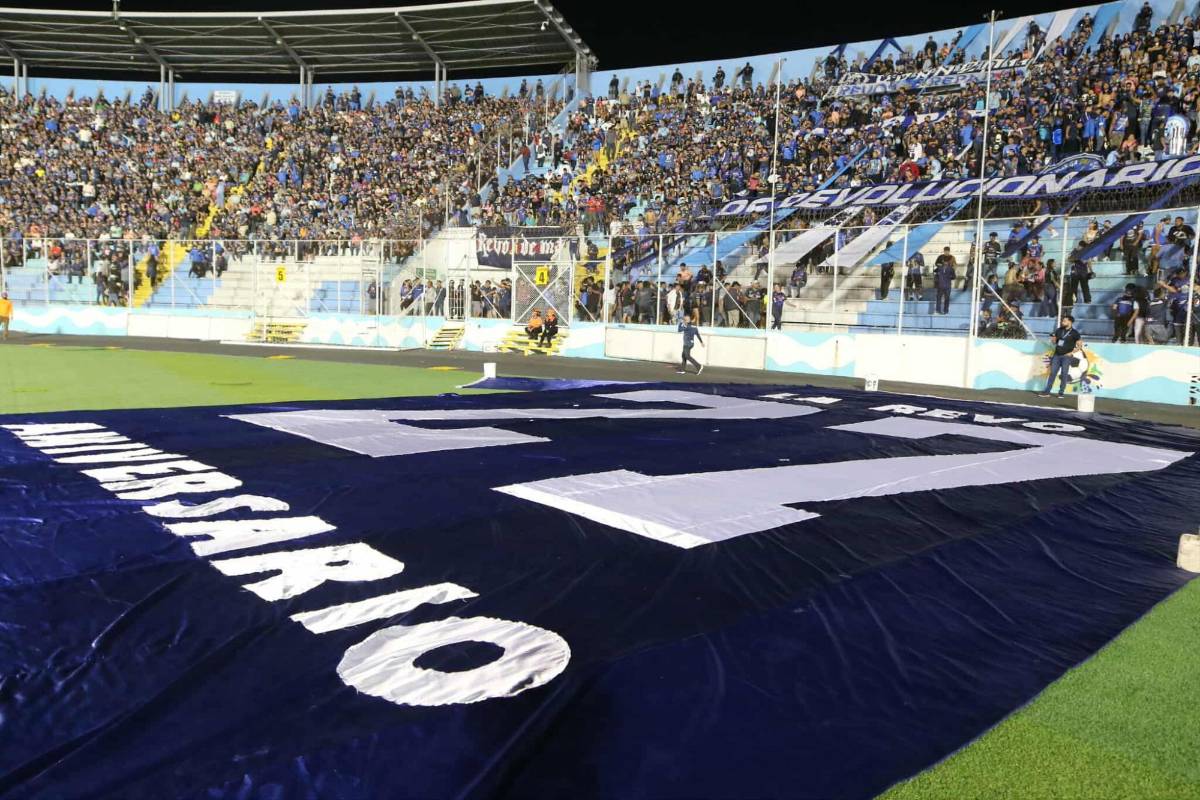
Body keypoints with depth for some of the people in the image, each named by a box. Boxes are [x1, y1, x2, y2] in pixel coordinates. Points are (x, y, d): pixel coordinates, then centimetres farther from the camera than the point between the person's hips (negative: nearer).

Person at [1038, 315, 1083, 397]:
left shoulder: (1074, 333, -3)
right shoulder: (1059, 330, 9)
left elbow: (1080, 345, -1)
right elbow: (1054, 341, 20)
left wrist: (1071, 352, -9)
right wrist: (1053, 340, -3)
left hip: (1066, 356, -4)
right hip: (1057, 355, 4)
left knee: (1064, 374, -2)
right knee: (1052, 373, 1)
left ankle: (1061, 392, 4)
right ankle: (1046, 391, 0)